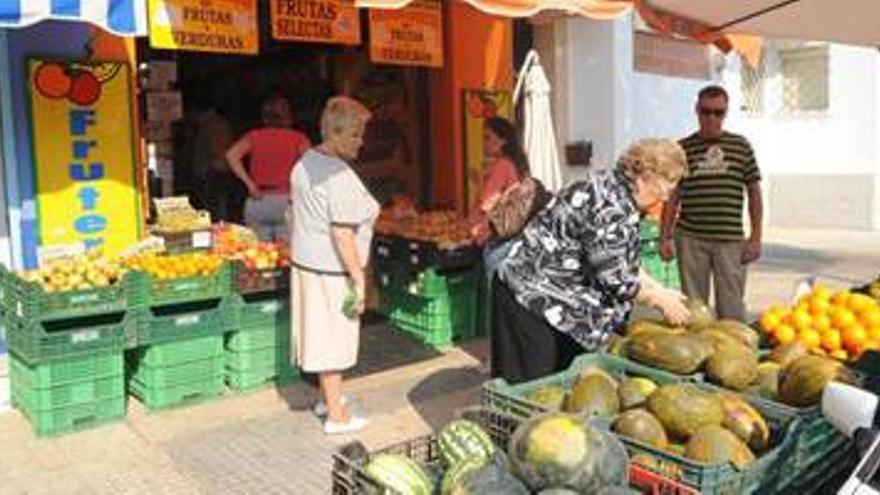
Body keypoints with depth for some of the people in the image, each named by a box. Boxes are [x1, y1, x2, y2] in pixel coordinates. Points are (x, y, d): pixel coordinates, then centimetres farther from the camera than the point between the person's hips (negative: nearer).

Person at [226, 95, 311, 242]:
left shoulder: (254, 136, 9)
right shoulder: (297, 138, 5)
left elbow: (232, 155, -5)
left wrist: (249, 184, -3)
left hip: (258, 202, 2)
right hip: (286, 201, -2)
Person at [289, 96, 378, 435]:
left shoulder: (304, 163, 7)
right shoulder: (340, 177, -22)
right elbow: (342, 235, -24)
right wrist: (359, 279, -19)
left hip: (304, 263, 9)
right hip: (332, 271, -9)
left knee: (322, 337, 20)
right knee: (333, 340, 1)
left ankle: (328, 396, 36)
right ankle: (336, 416, 12)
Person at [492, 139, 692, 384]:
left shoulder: (613, 188, 6)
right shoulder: (611, 207, -24)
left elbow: (623, 261, 14)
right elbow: (615, 279, -20)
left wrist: (660, 290, 10)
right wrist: (661, 300, -6)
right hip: (530, 297, -10)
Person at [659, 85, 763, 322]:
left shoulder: (741, 146, 8)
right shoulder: (682, 148, 7)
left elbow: (754, 192, 10)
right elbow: (672, 196, 9)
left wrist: (755, 237, 4)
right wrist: (664, 237, 4)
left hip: (730, 239, 0)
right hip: (690, 238, 0)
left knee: (732, 310, 3)